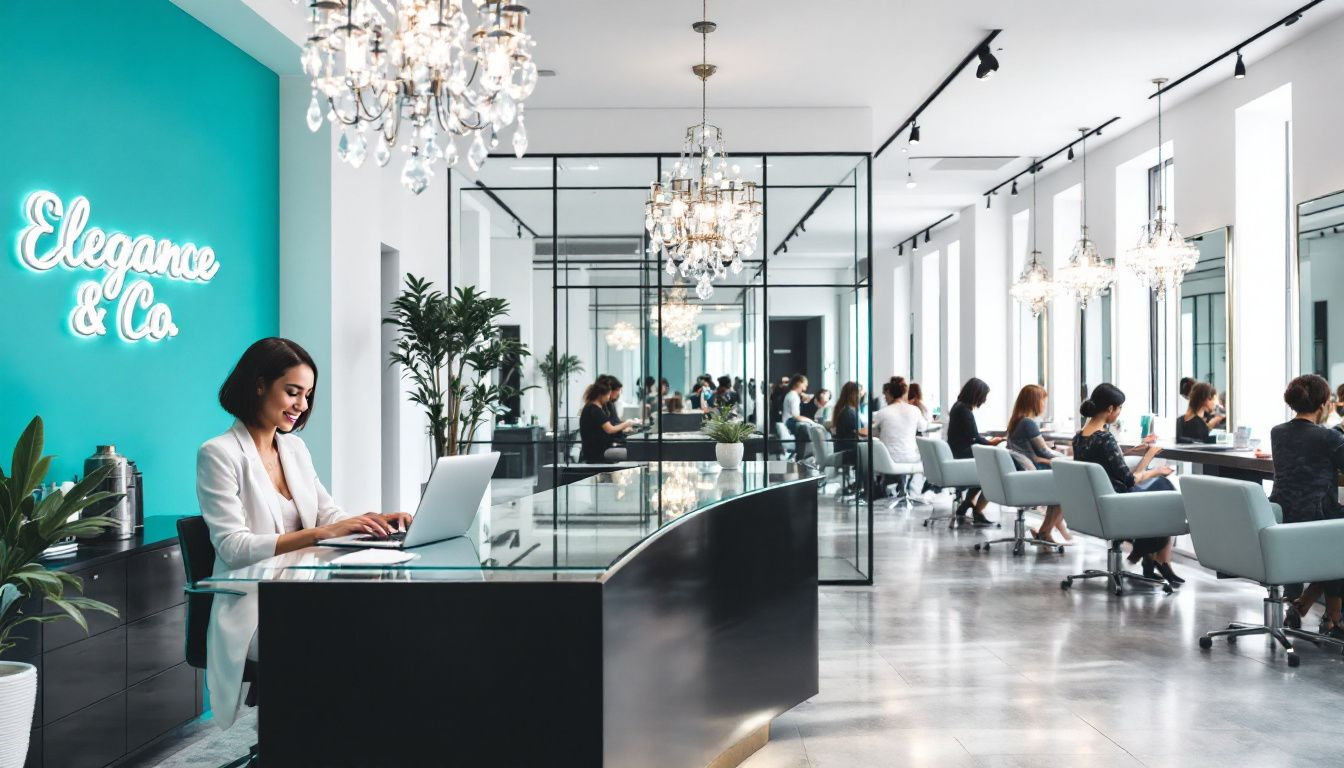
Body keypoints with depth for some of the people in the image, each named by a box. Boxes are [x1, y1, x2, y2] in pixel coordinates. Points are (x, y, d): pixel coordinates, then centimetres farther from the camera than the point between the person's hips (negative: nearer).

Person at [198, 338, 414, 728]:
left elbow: (329, 514, 14)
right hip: (253, 611, -6)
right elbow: (234, 548, -15)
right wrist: (319, 534, -25)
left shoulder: (294, 448, 15)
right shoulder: (219, 454, -6)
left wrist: (374, 521, -8)